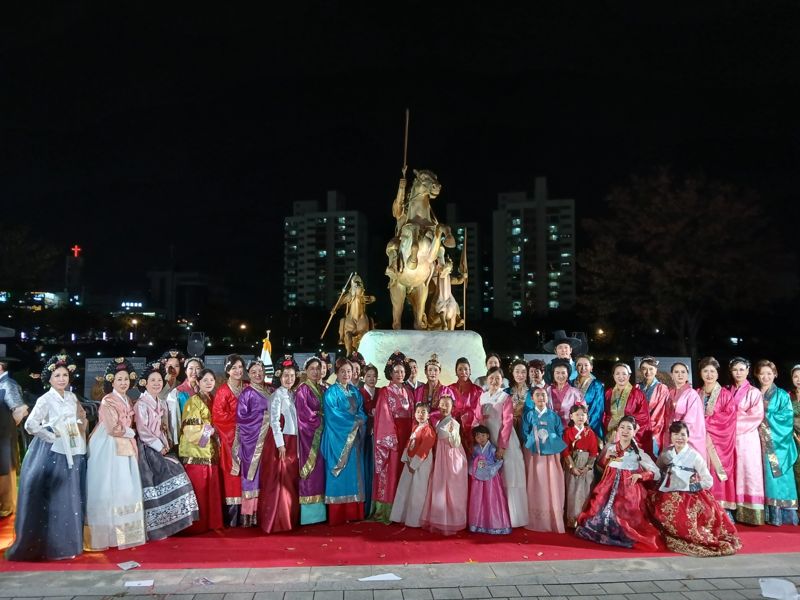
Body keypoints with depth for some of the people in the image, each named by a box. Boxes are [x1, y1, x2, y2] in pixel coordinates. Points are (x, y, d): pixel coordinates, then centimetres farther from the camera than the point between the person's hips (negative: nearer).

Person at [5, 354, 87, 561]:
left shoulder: (72, 397, 8)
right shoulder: (45, 400, -11)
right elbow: (30, 425, -23)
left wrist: (79, 437, 6)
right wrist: (51, 437, -15)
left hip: (72, 453, 6)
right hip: (52, 454, -6)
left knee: (70, 499, 13)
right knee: (50, 500, 0)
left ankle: (67, 542, 25)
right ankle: (45, 545, 12)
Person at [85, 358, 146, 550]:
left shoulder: (127, 401, 13)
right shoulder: (108, 401, -12)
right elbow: (113, 429, -18)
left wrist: (130, 437, 6)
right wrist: (131, 433, -5)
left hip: (124, 449, 8)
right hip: (108, 448, -8)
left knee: (125, 489, 8)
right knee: (108, 489, -3)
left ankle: (123, 532, 15)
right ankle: (107, 533, 5)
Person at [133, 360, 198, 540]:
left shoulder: (161, 404, 14)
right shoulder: (141, 404, -10)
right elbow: (142, 431, -15)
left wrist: (166, 444, 3)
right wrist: (160, 447, -12)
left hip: (162, 449, 7)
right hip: (149, 450, -7)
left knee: (172, 480, 0)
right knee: (154, 487, -8)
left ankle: (165, 525, 7)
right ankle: (154, 529, 0)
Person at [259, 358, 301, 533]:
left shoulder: (292, 394, 12)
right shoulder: (277, 395, -9)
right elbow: (274, 421, -15)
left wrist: (293, 443, 10)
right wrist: (280, 444, -19)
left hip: (292, 441, 7)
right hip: (280, 441, -7)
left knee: (291, 481, 11)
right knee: (278, 482, -4)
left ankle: (290, 518, 21)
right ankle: (275, 521, 4)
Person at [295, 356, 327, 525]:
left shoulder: (322, 389, 14)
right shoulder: (302, 389, -6)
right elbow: (303, 413, -13)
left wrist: (320, 420, 0)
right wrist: (319, 420, -7)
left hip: (320, 433, 7)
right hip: (308, 433, -6)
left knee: (319, 469, 6)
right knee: (310, 469, -7)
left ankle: (319, 510, 10)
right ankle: (308, 513, -2)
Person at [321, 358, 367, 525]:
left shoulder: (355, 391, 14)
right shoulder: (331, 391, -6)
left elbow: (362, 412, 12)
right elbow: (332, 414, -16)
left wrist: (359, 420, -9)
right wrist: (353, 420, -12)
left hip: (354, 437, 6)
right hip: (338, 437, -6)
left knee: (354, 473, 6)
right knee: (339, 475, -5)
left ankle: (353, 513, 12)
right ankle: (337, 516, 0)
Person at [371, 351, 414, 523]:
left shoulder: (407, 392, 13)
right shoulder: (385, 392, -3)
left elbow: (411, 415, 12)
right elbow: (384, 416, -10)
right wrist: (392, 437, -17)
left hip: (406, 435, 5)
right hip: (390, 434, -5)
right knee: (389, 472, -4)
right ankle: (386, 512, 3)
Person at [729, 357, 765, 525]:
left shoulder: (754, 392, 0)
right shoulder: (727, 392, 12)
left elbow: (757, 416, -9)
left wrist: (735, 423, -12)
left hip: (747, 439, -4)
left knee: (748, 474, -4)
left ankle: (750, 514, 0)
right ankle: (734, 512, 9)